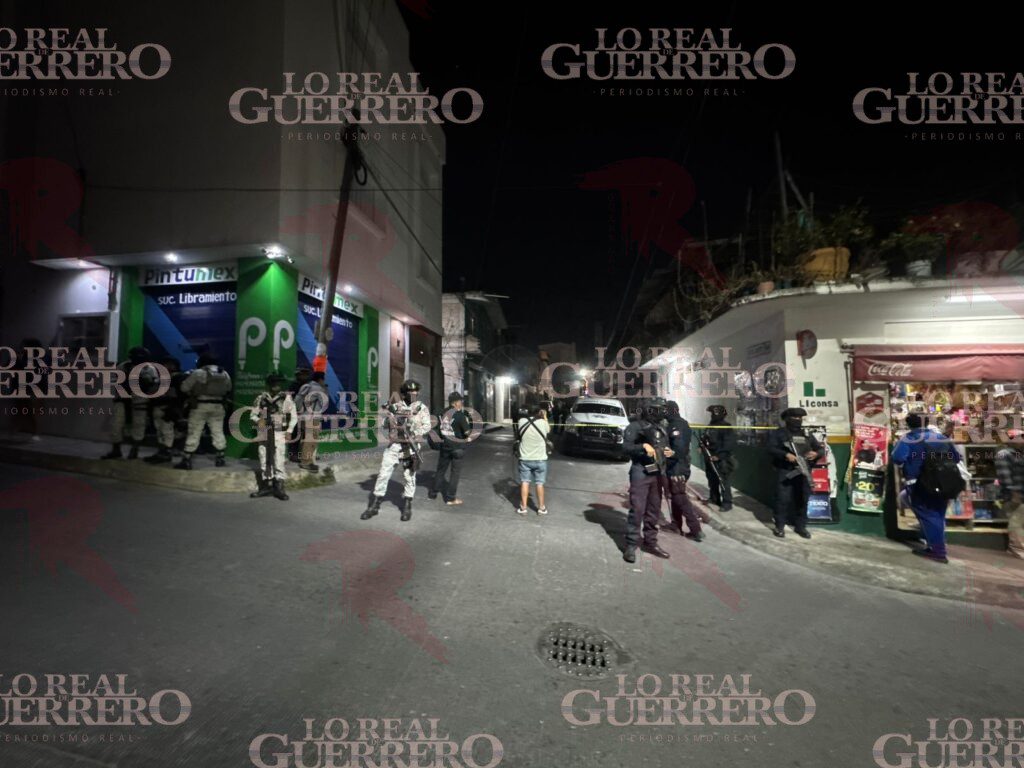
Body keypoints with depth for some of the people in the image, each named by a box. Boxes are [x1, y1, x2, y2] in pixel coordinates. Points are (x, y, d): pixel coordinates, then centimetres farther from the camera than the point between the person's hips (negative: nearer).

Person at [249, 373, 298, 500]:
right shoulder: (261, 398, 5)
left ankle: (279, 488, -1)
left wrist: (289, 431, -5)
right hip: (264, 433, 3)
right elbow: (253, 414, 11)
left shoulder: (286, 398, -1)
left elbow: (294, 416, 2)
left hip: (279, 433, -3)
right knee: (264, 459, 9)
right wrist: (258, 420, -11)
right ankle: (266, 486, 20)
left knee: (278, 460, -8)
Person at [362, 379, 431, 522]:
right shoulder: (395, 407, 6)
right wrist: (389, 416, -12)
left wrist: (414, 432, -22)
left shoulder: (422, 408, 1)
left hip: (410, 446, -1)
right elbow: (385, 425, 8)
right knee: (383, 474, 2)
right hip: (393, 445, 2)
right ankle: (374, 506, 14)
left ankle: (407, 506, 18)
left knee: (409, 476, 4)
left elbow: (427, 426, -6)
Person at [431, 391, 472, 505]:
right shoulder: (460, 415, -16)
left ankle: (433, 493, 27)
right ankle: (451, 498, 9)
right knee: (455, 472, 5)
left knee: (441, 469, 18)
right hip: (457, 446, -5)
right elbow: (467, 432, -16)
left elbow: (438, 427, 8)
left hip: (444, 445, 5)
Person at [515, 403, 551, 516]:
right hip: (540, 459, -1)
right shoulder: (543, 422, -15)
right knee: (539, 483, 9)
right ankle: (541, 507, 19)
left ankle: (523, 507, 15)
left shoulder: (521, 421, -10)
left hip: (525, 459, 1)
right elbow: (548, 430, 7)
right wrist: (545, 417, 19)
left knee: (524, 482, 10)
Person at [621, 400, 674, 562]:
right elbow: (626, 447, -14)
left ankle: (650, 542, 24)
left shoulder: (660, 430, 18)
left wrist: (668, 452, 2)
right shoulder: (634, 427, -4)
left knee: (654, 510, 12)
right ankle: (631, 546, -2)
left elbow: (664, 448, 24)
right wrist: (643, 446, -27)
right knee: (637, 509, -9)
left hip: (657, 473, 7)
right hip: (640, 473, -7)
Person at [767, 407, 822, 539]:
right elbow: (771, 448, -8)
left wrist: (816, 453, -7)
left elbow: (819, 449, 17)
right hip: (785, 472, -5)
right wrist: (786, 455, -22)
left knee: (802, 499, 9)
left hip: (803, 472, 5)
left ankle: (801, 526, 22)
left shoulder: (807, 435, 17)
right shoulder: (778, 433, 1)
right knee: (783, 499, -5)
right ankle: (779, 526, 4)